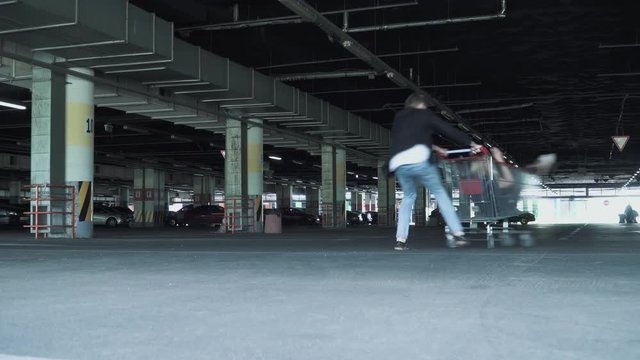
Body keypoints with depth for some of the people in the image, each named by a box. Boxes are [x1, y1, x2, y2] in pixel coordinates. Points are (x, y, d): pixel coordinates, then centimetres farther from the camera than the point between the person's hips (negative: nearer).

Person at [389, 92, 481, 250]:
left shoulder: (398, 118, 30)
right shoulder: (425, 114, 18)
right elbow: (449, 130, 19)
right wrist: (471, 143, 29)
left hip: (398, 164, 3)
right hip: (419, 159, -3)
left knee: (408, 197, 24)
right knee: (439, 193, 15)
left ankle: (400, 240, 12)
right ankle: (458, 234, 9)